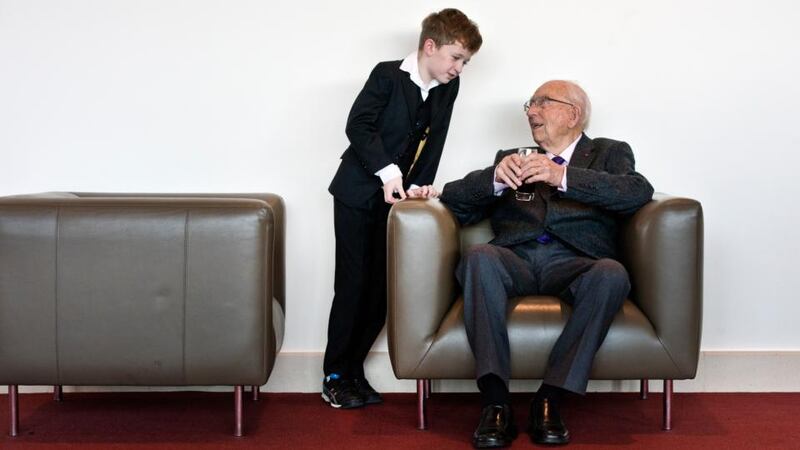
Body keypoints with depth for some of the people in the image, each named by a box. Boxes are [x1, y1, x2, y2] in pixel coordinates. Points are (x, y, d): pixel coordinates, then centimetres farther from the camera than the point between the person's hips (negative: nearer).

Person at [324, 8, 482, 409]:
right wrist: (387, 172, -29)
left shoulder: (448, 88, 4)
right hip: (358, 192, -5)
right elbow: (358, 125, -20)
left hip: (394, 195, 6)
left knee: (381, 288, 3)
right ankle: (334, 376, 5)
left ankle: (354, 370, 15)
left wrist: (418, 184, -6)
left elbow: (434, 142, 5)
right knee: (353, 284, -5)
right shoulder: (387, 75, -13)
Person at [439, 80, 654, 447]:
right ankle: (495, 402, -33)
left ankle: (550, 399, -27)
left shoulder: (609, 153, 22)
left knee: (612, 273, -34)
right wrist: (495, 178, -6)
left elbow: (640, 191, -2)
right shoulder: (511, 157, 29)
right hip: (515, 261, 2)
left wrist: (564, 177, -14)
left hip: (573, 263, -1)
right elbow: (453, 200, 16)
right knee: (478, 256, -31)